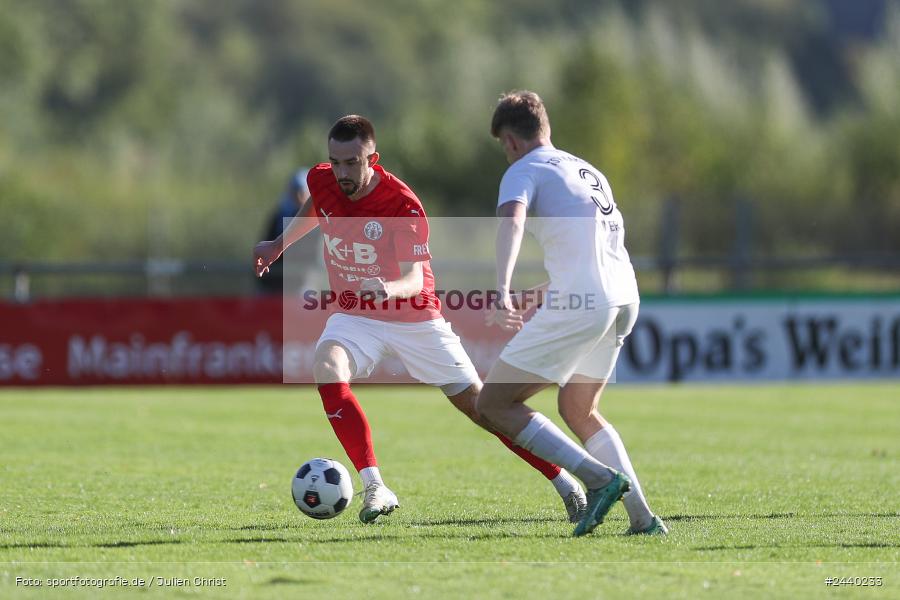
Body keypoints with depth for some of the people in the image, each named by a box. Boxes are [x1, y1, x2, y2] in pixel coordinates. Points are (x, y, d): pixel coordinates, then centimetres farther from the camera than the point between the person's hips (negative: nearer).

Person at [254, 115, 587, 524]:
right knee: (327, 373, -29)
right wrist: (279, 244, 21)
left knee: (478, 405, -2)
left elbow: (414, 279, -30)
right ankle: (375, 488, -28)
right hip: (353, 316, 4)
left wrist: (389, 289, -51)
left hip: (413, 318, -3)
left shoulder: (403, 205, -25)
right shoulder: (320, 181, -10)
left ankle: (566, 485, 12)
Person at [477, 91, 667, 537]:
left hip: (579, 306, -8)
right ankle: (642, 518, 12)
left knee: (494, 404, 0)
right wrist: (542, 295, 45)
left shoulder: (524, 171, 1)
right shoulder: (588, 172, 26)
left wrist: (503, 293, -35)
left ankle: (600, 478, -12)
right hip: (624, 299, 8)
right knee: (579, 411, 25)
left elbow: (511, 222, -21)